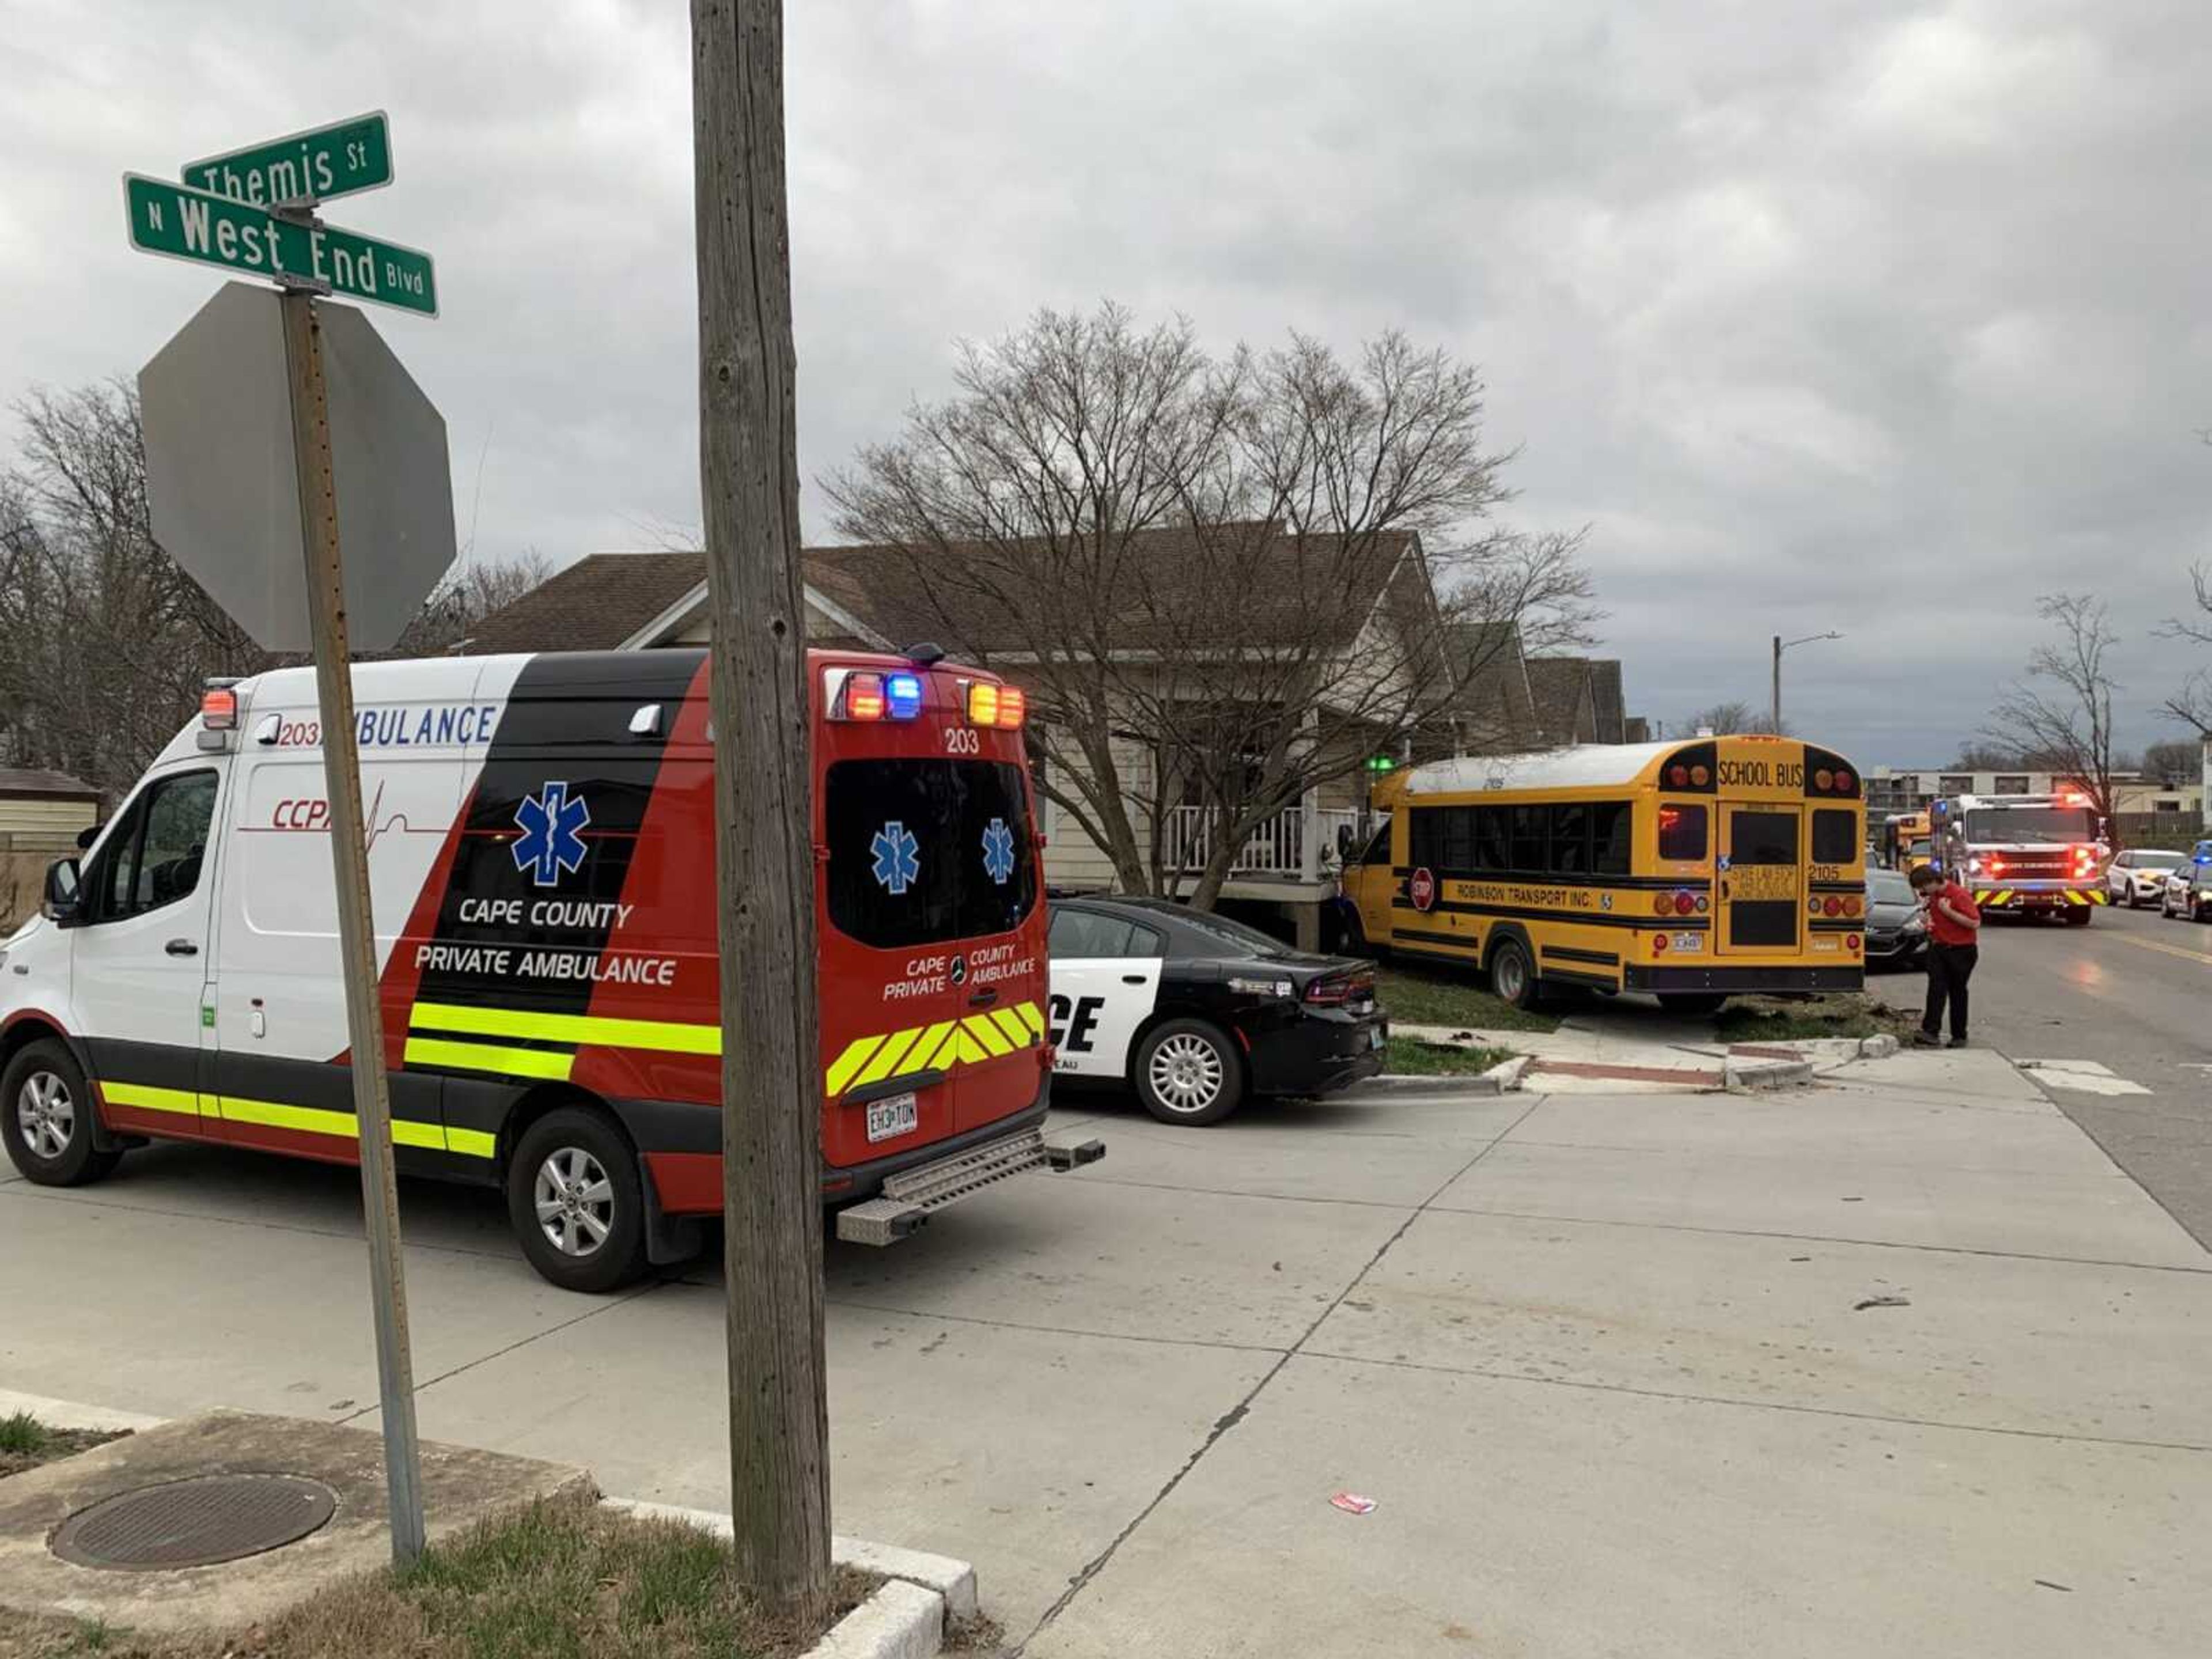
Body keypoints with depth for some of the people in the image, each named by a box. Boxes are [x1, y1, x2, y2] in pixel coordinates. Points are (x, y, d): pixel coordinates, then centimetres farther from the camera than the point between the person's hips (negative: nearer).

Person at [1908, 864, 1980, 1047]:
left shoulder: (1960, 895, -15)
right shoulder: (1932, 895, 6)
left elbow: (1975, 923, -20)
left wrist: (1948, 911, -23)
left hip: (1960, 951, -5)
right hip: (1938, 948, 5)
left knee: (1957, 993, 6)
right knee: (1936, 990, -6)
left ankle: (1959, 1036, 17)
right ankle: (1931, 1033, -14)